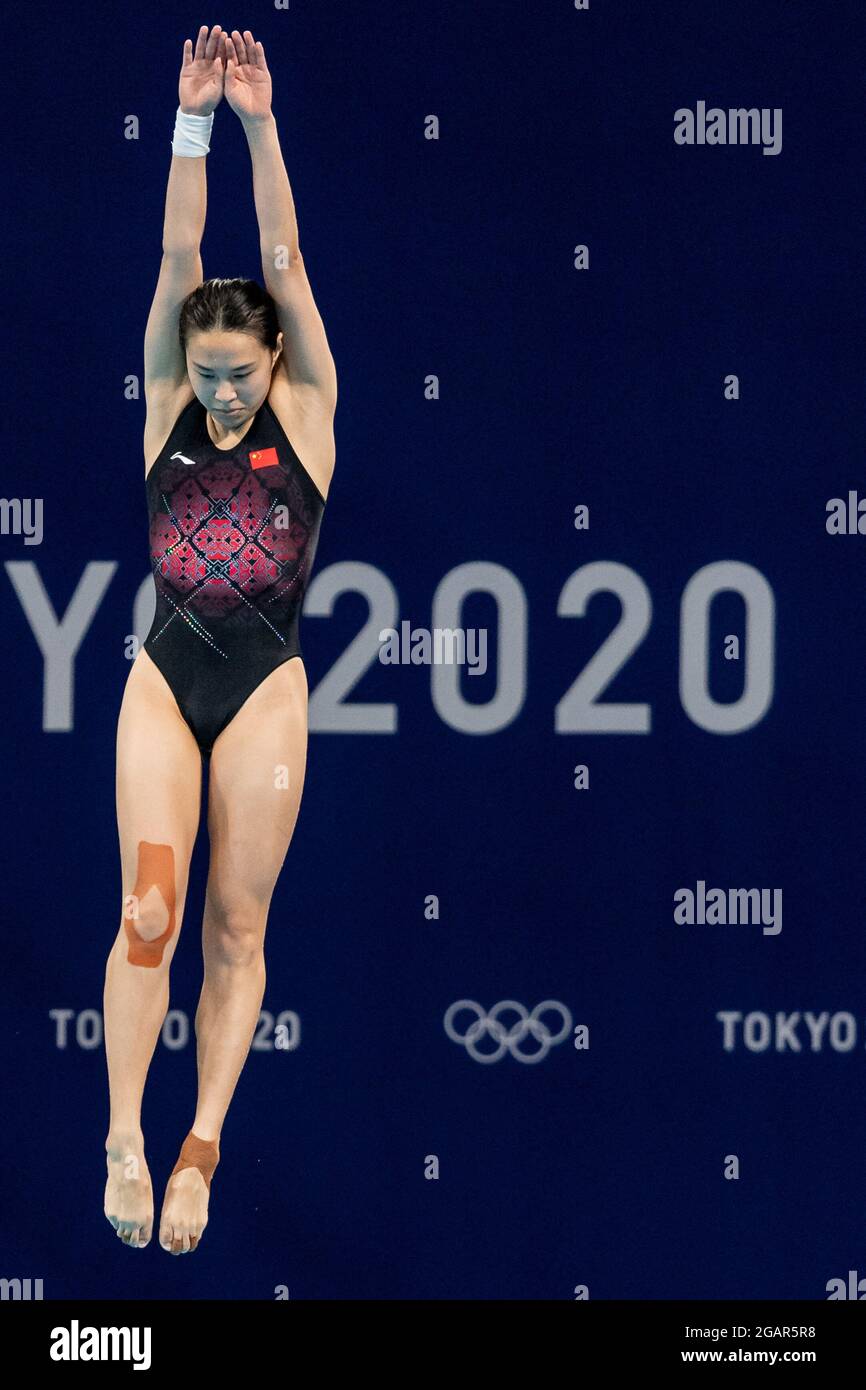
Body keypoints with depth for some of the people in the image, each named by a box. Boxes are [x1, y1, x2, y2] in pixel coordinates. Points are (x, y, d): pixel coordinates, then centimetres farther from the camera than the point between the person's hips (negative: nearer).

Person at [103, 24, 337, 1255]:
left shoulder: (305, 411, 3)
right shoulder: (168, 406, 6)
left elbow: (284, 263, -5)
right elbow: (179, 258, -2)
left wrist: (262, 128, -11)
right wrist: (192, 125, -10)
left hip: (267, 689, -1)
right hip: (165, 680, 1)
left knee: (238, 924, 0)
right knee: (148, 914, -9)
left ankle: (203, 1146, 3)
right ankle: (126, 1139, -4)